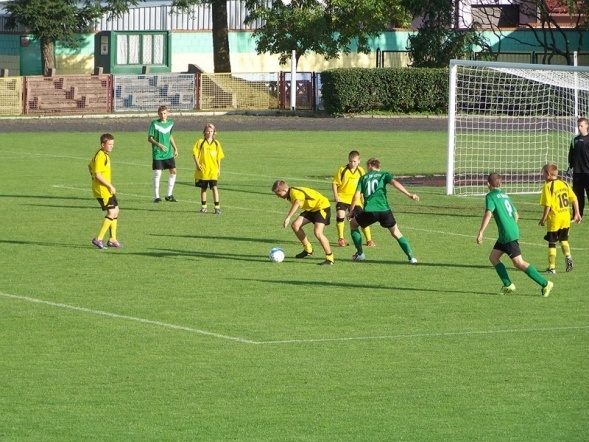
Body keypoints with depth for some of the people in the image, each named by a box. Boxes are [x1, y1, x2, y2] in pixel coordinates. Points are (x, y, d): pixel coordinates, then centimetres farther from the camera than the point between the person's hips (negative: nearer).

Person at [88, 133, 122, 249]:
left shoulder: (104, 155, 13)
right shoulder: (100, 156, -19)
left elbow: (90, 166, 27)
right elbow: (98, 174, -25)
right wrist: (110, 186, -19)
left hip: (106, 189, 11)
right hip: (102, 190, -11)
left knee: (115, 210, 14)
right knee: (112, 212, -11)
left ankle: (112, 240, 20)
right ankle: (98, 239, -8)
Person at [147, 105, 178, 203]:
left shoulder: (170, 123, 7)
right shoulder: (154, 124, -8)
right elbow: (149, 138, -8)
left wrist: (175, 148, 17)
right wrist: (159, 144, -23)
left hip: (169, 153, 5)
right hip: (158, 154, -5)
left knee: (173, 171, 1)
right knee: (157, 174, -4)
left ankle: (169, 195, 12)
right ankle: (156, 196, 4)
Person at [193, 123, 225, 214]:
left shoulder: (216, 143, 6)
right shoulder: (201, 142, 0)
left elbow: (219, 157, 10)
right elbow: (195, 153, -1)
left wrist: (219, 169, 7)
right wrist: (197, 164, -10)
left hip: (213, 170, 0)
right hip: (203, 170, 0)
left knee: (214, 187, -9)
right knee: (203, 188, 10)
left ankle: (217, 207, -9)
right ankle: (203, 207, 20)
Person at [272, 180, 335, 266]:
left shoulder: (294, 192, -28)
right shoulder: (290, 194, 3)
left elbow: (297, 203, -50)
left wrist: (288, 218, -57)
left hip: (322, 206, -10)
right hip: (312, 208, 10)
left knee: (317, 232, -25)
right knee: (295, 225, -2)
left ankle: (330, 258, -15)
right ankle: (308, 249, 12)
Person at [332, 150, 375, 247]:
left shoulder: (361, 171, 1)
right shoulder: (342, 170, -7)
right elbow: (335, 183, -3)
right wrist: (335, 195, -13)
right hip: (342, 198, -2)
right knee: (340, 215, -19)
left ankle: (369, 240, 13)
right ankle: (341, 239, -4)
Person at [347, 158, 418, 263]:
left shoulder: (364, 178, 18)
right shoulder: (384, 175, 14)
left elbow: (357, 195, 9)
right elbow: (394, 183, -6)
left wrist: (351, 211, 19)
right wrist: (409, 194, -14)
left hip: (369, 211, 0)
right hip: (384, 210, 0)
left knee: (353, 223, 26)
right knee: (396, 232, 13)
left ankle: (360, 254, 22)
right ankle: (411, 257, 0)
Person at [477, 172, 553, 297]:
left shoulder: (490, 196, -7)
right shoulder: (505, 196, 18)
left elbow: (488, 214, -22)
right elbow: (516, 214, 24)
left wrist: (480, 233, -23)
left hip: (508, 235, -9)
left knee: (519, 263, -8)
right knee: (493, 257, 14)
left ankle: (545, 284, -10)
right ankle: (508, 285, 8)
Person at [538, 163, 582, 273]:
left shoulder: (548, 187, -13)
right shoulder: (564, 184, 6)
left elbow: (547, 205, -18)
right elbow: (574, 199, 6)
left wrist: (543, 219, -7)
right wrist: (577, 214, 14)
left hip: (554, 219, -6)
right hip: (566, 218, 6)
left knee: (552, 243, 5)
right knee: (564, 239, 23)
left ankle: (552, 267, 6)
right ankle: (568, 256, 0)